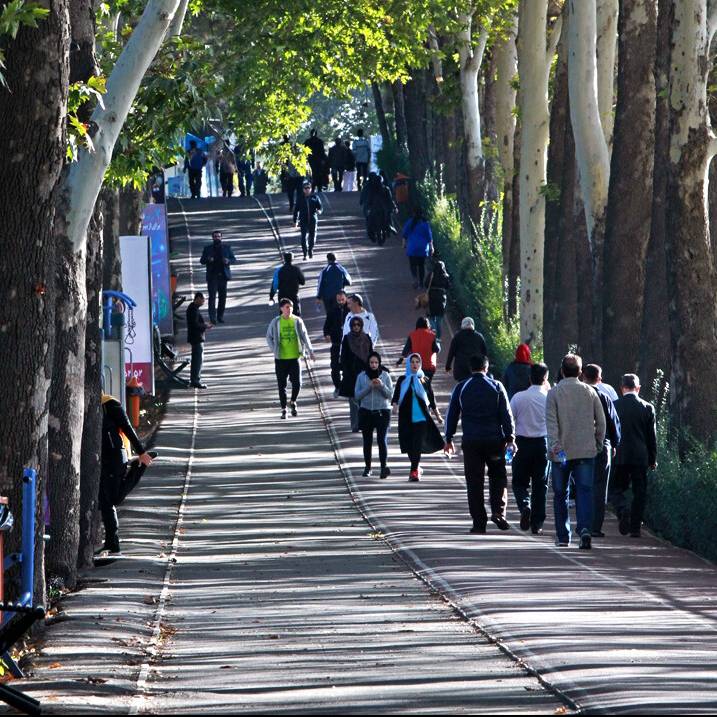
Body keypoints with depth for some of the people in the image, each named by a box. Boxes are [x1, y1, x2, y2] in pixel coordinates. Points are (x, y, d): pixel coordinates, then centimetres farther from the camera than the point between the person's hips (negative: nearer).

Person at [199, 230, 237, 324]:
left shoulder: (227, 248, 10)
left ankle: (220, 316, 16)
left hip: (223, 276, 2)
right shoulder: (207, 248, 8)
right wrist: (207, 260, -14)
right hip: (212, 276, -2)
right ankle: (212, 318, -14)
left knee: (223, 297, 5)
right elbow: (202, 261, 9)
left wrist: (228, 261, -12)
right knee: (212, 296, -10)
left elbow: (234, 259, 11)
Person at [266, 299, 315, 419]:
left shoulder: (297, 321, 1)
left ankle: (293, 402, 25)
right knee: (282, 385, 3)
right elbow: (269, 337, 5)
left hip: (295, 357, 1)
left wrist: (310, 351, -1)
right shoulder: (275, 322, -1)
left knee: (297, 383, -3)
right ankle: (283, 409, 13)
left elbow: (304, 336, 5)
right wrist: (275, 350, -7)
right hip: (281, 359, -1)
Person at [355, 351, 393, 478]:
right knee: (367, 441, 6)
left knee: (382, 439, -15)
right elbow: (357, 395, 1)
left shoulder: (385, 375, 2)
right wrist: (369, 387, -12)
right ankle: (367, 467, 14)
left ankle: (384, 466, -23)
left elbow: (390, 395, 1)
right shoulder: (362, 376, 5)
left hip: (382, 411, -2)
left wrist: (382, 386, -16)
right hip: (366, 412, 2)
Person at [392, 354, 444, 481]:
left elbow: (431, 399, 14)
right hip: (406, 417, 1)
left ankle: (414, 471, -11)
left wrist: (437, 415, 19)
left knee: (417, 445, -12)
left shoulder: (424, 380, 7)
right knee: (409, 445, 6)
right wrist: (395, 405, -21)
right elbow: (396, 396, 1)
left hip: (421, 417, -1)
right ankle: (417, 468, 28)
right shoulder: (402, 380, 6)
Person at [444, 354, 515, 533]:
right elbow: (506, 414, -1)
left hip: (471, 441, 0)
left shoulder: (461, 388, 4)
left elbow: (452, 414, 7)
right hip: (495, 440, 0)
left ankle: (479, 522, 0)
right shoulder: (496, 386, 1)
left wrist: (449, 439, 14)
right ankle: (498, 511, -5)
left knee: (474, 482, 3)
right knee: (498, 477, 14)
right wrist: (510, 438, 1)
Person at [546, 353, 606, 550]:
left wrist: (554, 445, -18)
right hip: (586, 451, 1)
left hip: (561, 452, -1)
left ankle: (563, 536, 16)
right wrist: (598, 444, 16)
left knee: (560, 494, 11)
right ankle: (585, 529, -24)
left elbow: (551, 421, -12)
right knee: (585, 491, -3)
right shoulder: (590, 392, 4)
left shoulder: (554, 392, -2)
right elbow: (601, 421, 6)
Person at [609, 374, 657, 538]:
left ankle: (623, 510, -19)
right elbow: (652, 436, 4)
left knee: (616, 489, 10)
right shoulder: (647, 408, -1)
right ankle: (635, 528, 7)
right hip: (641, 457, 1)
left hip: (620, 456, -1)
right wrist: (653, 459, 12)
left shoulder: (614, 406, -4)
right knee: (639, 492, 8)